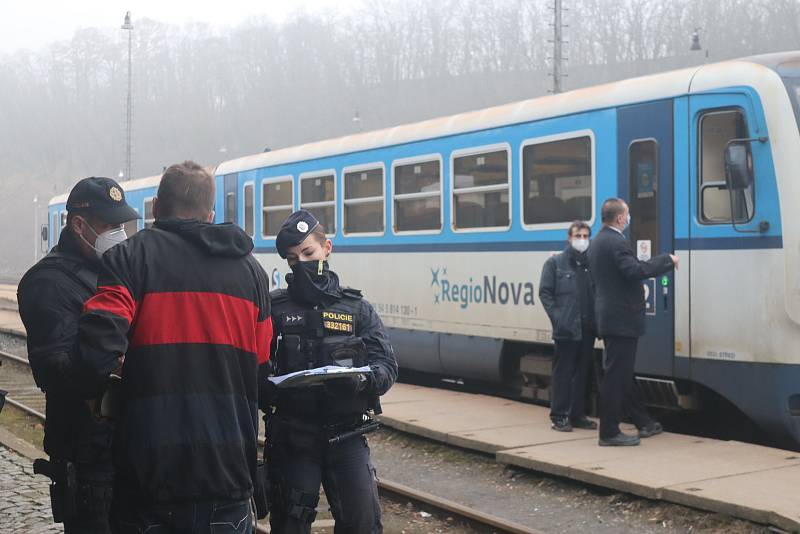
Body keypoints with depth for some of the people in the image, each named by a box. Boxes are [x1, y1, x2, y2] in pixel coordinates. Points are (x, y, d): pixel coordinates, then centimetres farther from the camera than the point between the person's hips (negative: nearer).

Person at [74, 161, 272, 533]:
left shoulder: (132, 256, -4)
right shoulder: (250, 268, 10)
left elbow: (98, 346, -18)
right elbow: (261, 365, 10)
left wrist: (96, 396, 0)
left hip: (152, 470, -3)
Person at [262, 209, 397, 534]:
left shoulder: (357, 309, 7)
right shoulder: (275, 309, 4)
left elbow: (386, 366, 0)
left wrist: (363, 380, -21)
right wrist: (269, 391, -23)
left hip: (346, 436, 1)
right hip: (292, 438, 0)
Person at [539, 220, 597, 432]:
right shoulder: (555, 262, 2)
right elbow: (545, 292, -1)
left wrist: (596, 319, 1)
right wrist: (557, 318, -10)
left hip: (587, 329, 4)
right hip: (566, 329, -4)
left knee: (582, 373, 10)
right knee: (563, 372, 0)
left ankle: (577, 414, 19)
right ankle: (559, 416, 5)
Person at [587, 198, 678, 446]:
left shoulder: (597, 242, 14)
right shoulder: (618, 243, -18)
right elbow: (634, 270, -29)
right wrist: (667, 260, -18)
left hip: (608, 316, 11)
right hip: (622, 319, -11)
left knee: (622, 372, 16)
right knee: (617, 375, -5)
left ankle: (644, 423, 29)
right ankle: (609, 432, -1)